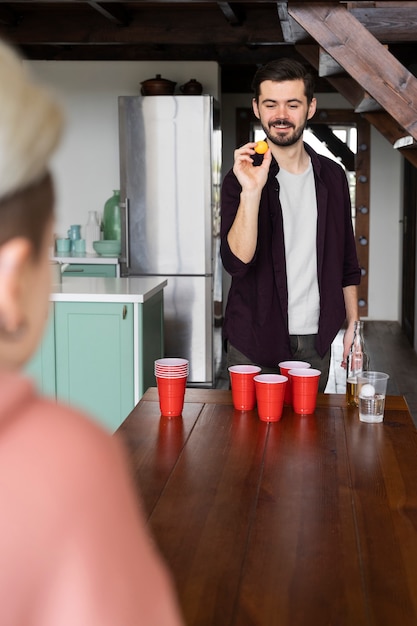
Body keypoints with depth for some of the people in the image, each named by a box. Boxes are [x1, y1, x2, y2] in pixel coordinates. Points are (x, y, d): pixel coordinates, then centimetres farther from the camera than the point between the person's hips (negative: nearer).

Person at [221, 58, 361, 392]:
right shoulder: (242, 177, -6)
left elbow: (347, 262, 13)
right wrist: (251, 191, -30)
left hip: (315, 342, 3)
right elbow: (236, 262, -20)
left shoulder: (332, 176, 6)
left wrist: (352, 325, 9)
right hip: (255, 344, -3)